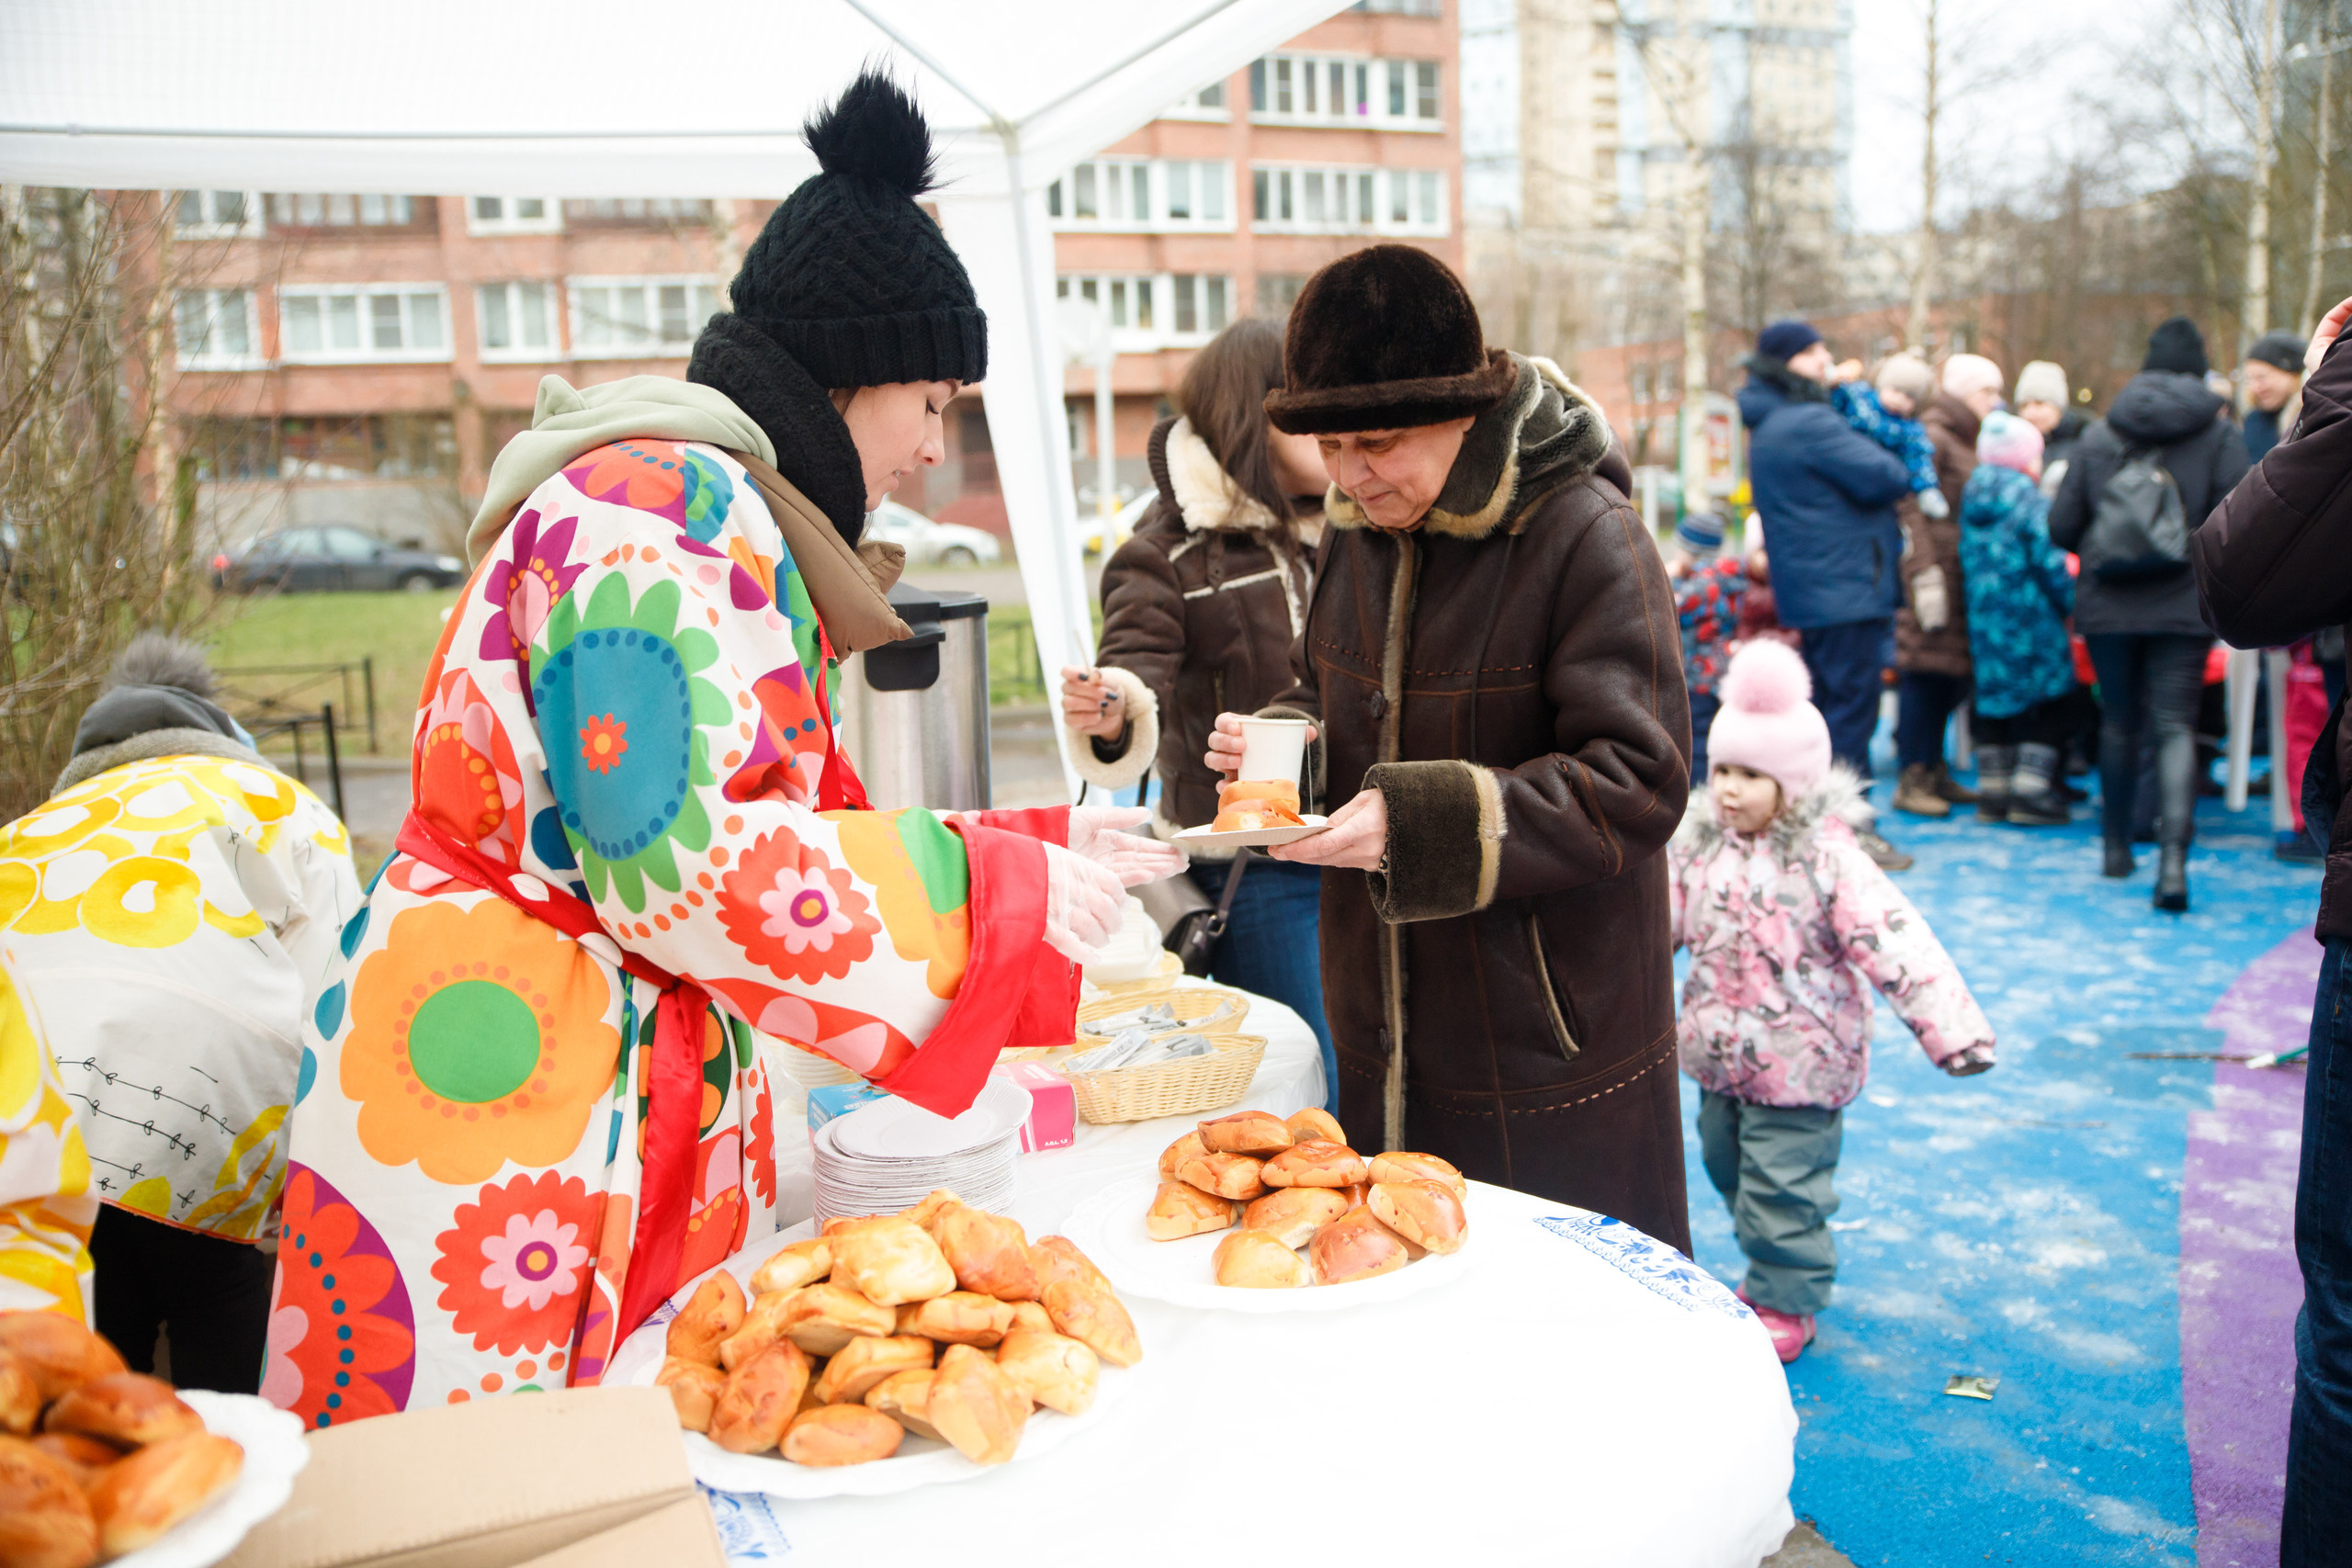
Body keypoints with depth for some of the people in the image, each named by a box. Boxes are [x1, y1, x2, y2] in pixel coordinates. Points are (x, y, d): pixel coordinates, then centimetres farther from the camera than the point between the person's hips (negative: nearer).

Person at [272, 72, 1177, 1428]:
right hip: (499, 1084, -10)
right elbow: (674, 865, -23)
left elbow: (783, 834, 18)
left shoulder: (727, 514, 17)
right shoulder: (657, 504, -15)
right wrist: (996, 885, -16)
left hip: (649, 1098, 10)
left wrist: (1036, 845, 13)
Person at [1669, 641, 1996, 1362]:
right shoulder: (1697, 845, -1)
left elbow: (1896, 944, -23)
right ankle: (1774, 1269, 43)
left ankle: (1785, 1305, 21)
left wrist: (1951, 1029, -29)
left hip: (1798, 1065, -6)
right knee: (1730, 1171, 20)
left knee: (1782, 1188, 1)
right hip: (1719, 1057, 7)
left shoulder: (1829, 861, -18)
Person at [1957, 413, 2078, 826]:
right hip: (2030, 617, -7)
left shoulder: (1971, 497, 8)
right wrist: (2070, 602, 2)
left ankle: (1993, 790, 14)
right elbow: (2050, 562, -12)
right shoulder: (2030, 501, -12)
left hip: (1983, 617, 7)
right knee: (2050, 699, 2)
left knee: (1993, 696, 12)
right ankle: (2030, 789, -2)